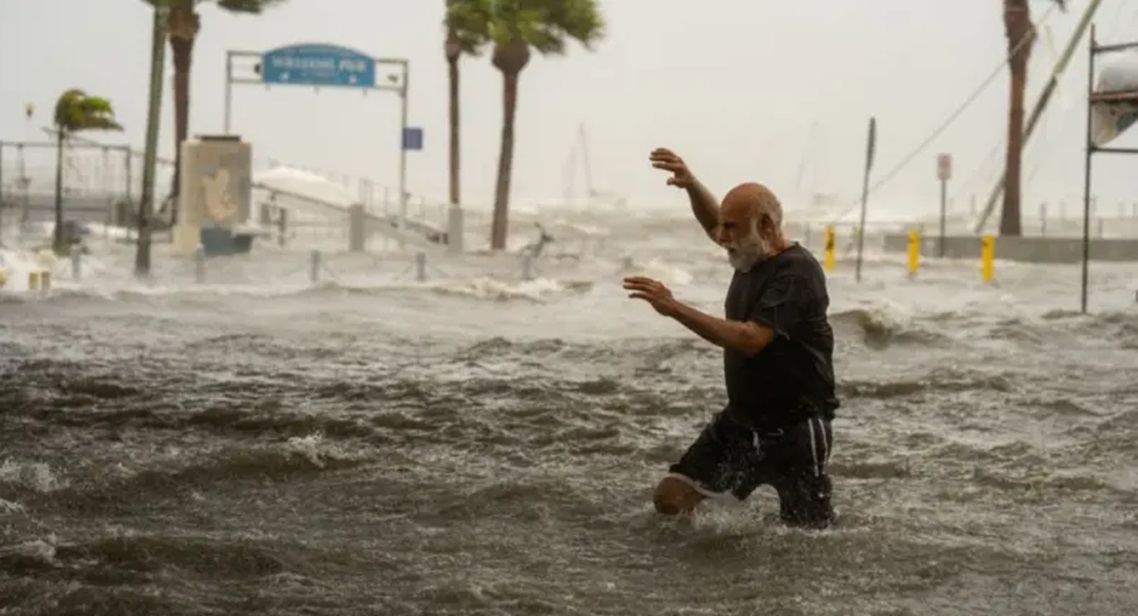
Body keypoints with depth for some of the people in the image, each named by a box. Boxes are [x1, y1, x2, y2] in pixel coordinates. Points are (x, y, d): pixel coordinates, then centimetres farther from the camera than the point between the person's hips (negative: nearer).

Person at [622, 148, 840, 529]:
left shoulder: (796, 273, -21)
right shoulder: (752, 254, 4)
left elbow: (750, 340, -33)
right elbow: (713, 224, 26)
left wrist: (674, 309, -33)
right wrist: (690, 184, 6)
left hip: (795, 430, -8)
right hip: (740, 420, 8)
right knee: (670, 499, -2)